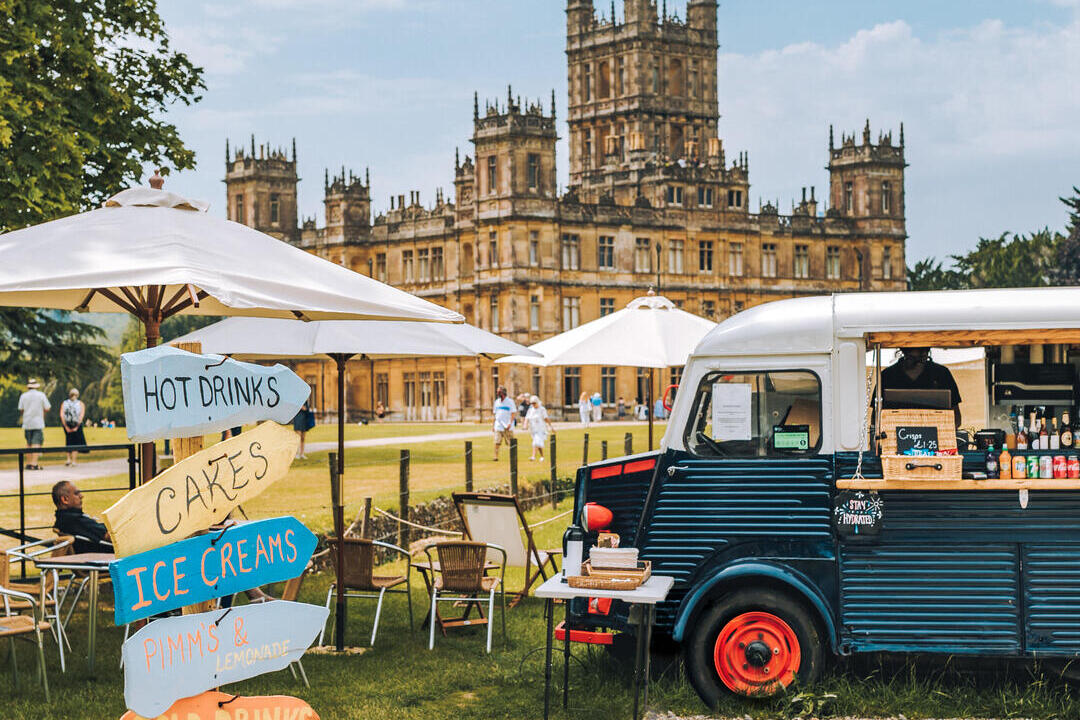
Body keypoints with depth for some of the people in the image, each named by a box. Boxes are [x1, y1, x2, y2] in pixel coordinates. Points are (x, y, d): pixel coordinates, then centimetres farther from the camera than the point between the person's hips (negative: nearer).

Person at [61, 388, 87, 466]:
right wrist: (77, 427, -12)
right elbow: (81, 416, -12)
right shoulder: (81, 404, 2)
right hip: (77, 426, -2)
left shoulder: (64, 403, 6)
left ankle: (69, 459, 4)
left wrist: (66, 427, -9)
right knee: (76, 443, 7)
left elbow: (61, 415, -7)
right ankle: (73, 461, -1)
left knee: (69, 443, 17)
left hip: (67, 426, 2)